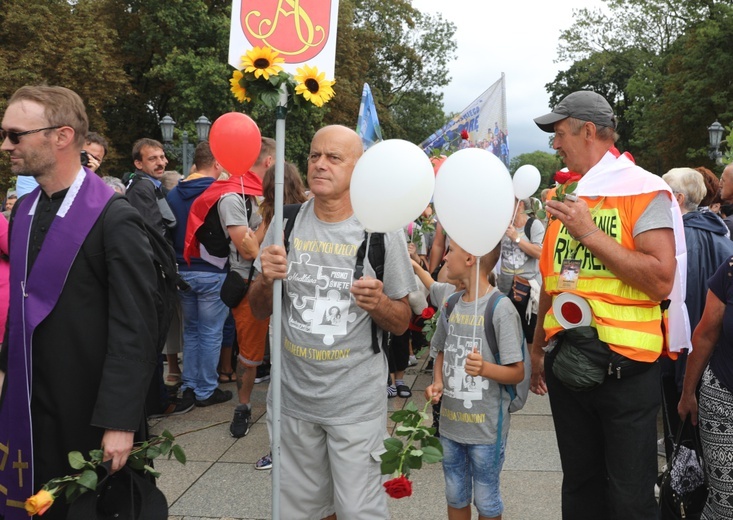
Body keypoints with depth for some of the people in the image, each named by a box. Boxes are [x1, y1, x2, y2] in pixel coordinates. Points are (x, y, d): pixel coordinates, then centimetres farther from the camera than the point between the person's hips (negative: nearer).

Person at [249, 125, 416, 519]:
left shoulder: (382, 232, -8)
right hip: (292, 396, 3)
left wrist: (378, 303, -22)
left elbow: (402, 323, 0)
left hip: (357, 402, -3)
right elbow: (259, 310, 7)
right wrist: (266, 280, -15)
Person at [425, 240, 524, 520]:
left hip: (486, 427, -6)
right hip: (450, 422, 6)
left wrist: (485, 368, -35)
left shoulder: (500, 308, -17)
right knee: (455, 496, 20)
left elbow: (517, 372, -16)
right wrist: (437, 383, -3)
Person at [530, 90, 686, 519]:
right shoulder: (567, 196, 10)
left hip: (624, 366, -6)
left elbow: (661, 281, -21)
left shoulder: (646, 190, -9)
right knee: (580, 485, 18)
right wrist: (538, 348, 20)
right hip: (567, 363, 6)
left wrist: (590, 233, -19)